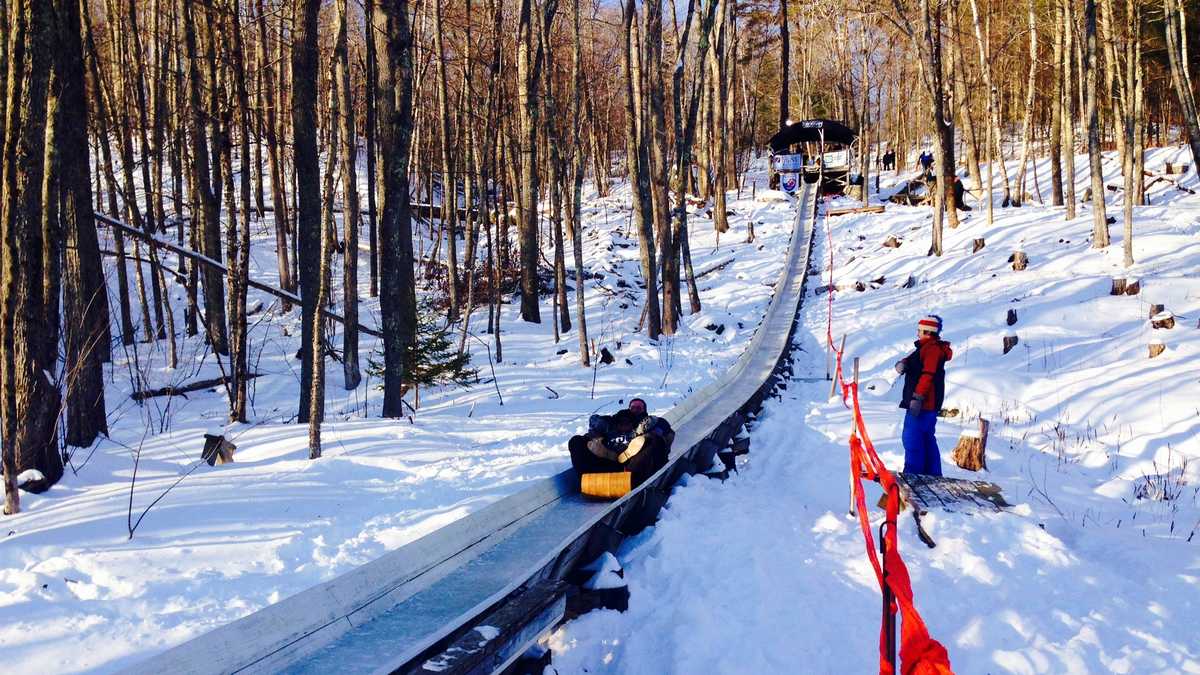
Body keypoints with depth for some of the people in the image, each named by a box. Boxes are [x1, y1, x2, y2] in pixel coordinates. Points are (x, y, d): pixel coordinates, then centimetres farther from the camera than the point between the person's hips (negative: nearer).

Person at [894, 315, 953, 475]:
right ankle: (933, 473, 20)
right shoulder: (927, 347, 21)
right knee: (927, 437, 15)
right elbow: (910, 360, 17)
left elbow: (927, 374, -22)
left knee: (911, 437, -12)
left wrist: (917, 397, -28)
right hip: (929, 403, 11)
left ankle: (913, 473, -14)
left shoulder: (932, 348, -13)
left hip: (922, 402, -11)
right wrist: (902, 364, -8)